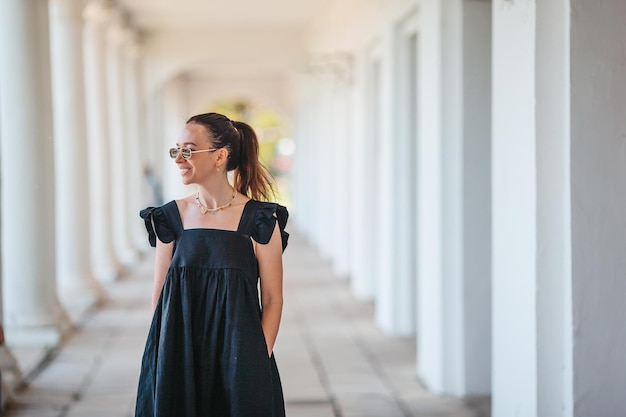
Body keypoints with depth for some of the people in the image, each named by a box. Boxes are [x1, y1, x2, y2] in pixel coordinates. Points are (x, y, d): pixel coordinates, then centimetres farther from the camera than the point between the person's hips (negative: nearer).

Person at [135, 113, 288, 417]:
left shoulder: (259, 220, -5)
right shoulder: (171, 217, 4)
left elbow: (272, 300, -4)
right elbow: (159, 296, 7)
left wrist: (257, 362, -11)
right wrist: (165, 357, -1)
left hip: (236, 357, -2)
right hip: (177, 362, 3)